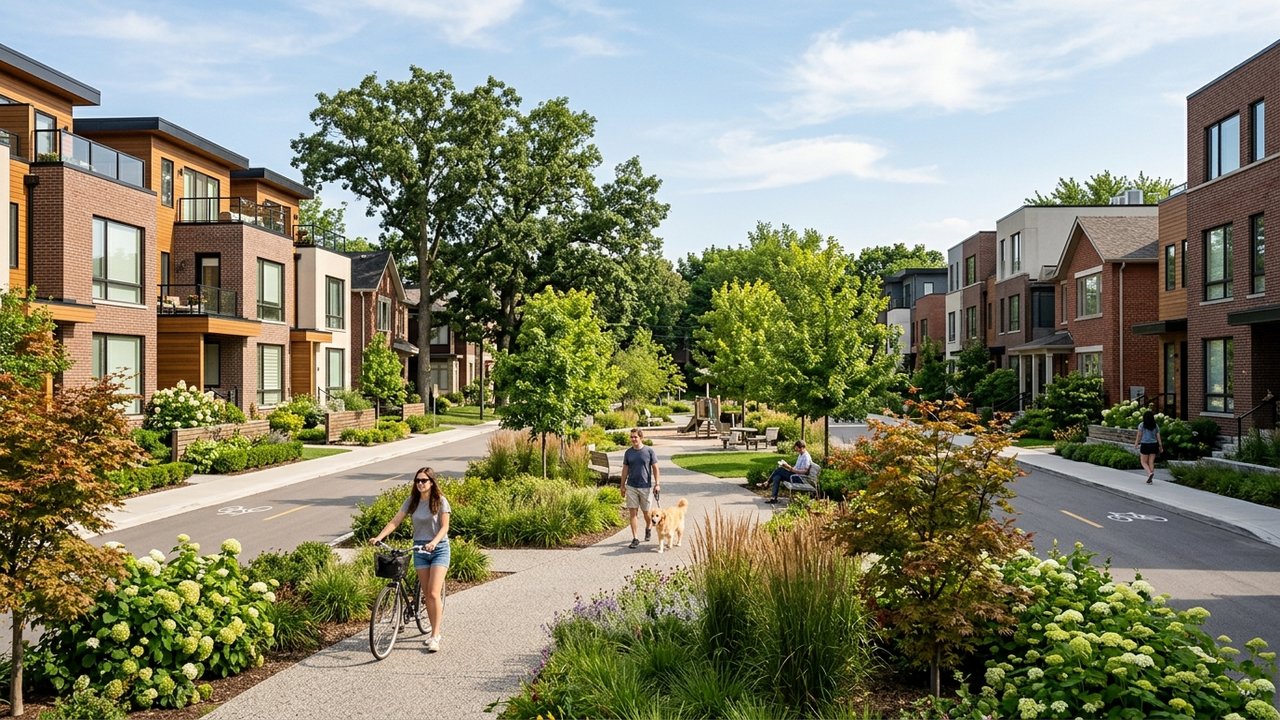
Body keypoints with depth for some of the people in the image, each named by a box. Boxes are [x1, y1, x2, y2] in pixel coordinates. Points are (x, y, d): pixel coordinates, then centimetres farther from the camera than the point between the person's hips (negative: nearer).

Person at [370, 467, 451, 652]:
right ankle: (435, 631, 17)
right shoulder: (412, 501, 4)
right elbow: (395, 521, -1)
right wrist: (378, 537, -15)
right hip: (420, 549, 4)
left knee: (433, 593, -12)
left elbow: (444, 526, -11)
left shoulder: (440, 501, -7)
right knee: (426, 594, 5)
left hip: (439, 548, -4)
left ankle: (435, 637, -7)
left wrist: (434, 542, -29)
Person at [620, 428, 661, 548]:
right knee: (633, 513, -2)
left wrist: (657, 484, -5)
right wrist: (622, 485, 9)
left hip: (646, 487, -2)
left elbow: (655, 468, 0)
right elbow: (625, 469, 10)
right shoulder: (628, 452, 4)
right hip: (631, 486, 2)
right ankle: (635, 539, 2)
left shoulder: (649, 451, -4)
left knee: (646, 512, 9)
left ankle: (648, 528, 40)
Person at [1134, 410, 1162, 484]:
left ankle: (1150, 473, -20)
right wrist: (1161, 446, 9)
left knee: (1144, 462, 6)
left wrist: (1136, 444, 7)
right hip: (1154, 444, 4)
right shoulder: (1156, 426, 4)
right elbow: (1158, 436, 3)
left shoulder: (1141, 425, -6)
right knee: (1151, 462, 7)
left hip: (1145, 445, -4)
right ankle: (1149, 479, 7)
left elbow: (1139, 436, -4)